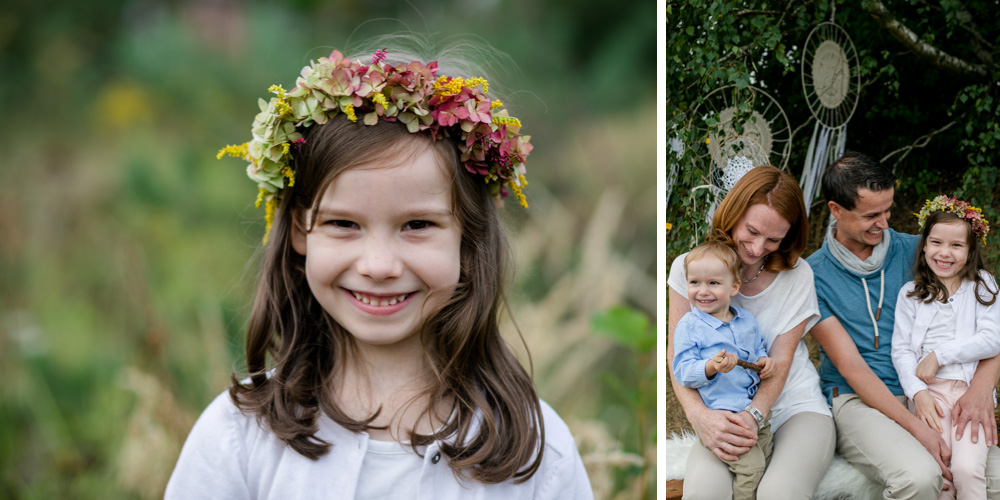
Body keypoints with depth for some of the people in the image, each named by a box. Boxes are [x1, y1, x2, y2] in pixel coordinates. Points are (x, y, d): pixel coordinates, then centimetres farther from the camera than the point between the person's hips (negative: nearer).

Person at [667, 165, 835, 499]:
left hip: (794, 406, 0)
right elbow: (677, 355, -4)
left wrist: (753, 416, -25)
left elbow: (780, 362, -5)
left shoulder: (797, 275, 1)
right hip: (723, 417, 0)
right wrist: (699, 415, -24)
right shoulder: (690, 268, 1)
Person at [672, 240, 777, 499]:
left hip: (758, 406, 7)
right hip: (725, 410, -7)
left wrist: (765, 361, 1)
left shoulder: (746, 319, 9)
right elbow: (682, 372, -13)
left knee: (768, 458, 15)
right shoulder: (688, 326, -9)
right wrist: (711, 368, -31)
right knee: (750, 467, -15)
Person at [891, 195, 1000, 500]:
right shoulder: (911, 293, 11)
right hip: (929, 391, 1)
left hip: (970, 389, -1)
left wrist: (940, 355, -8)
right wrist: (918, 393, -11)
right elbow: (901, 350, 5)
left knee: (967, 468, -24)